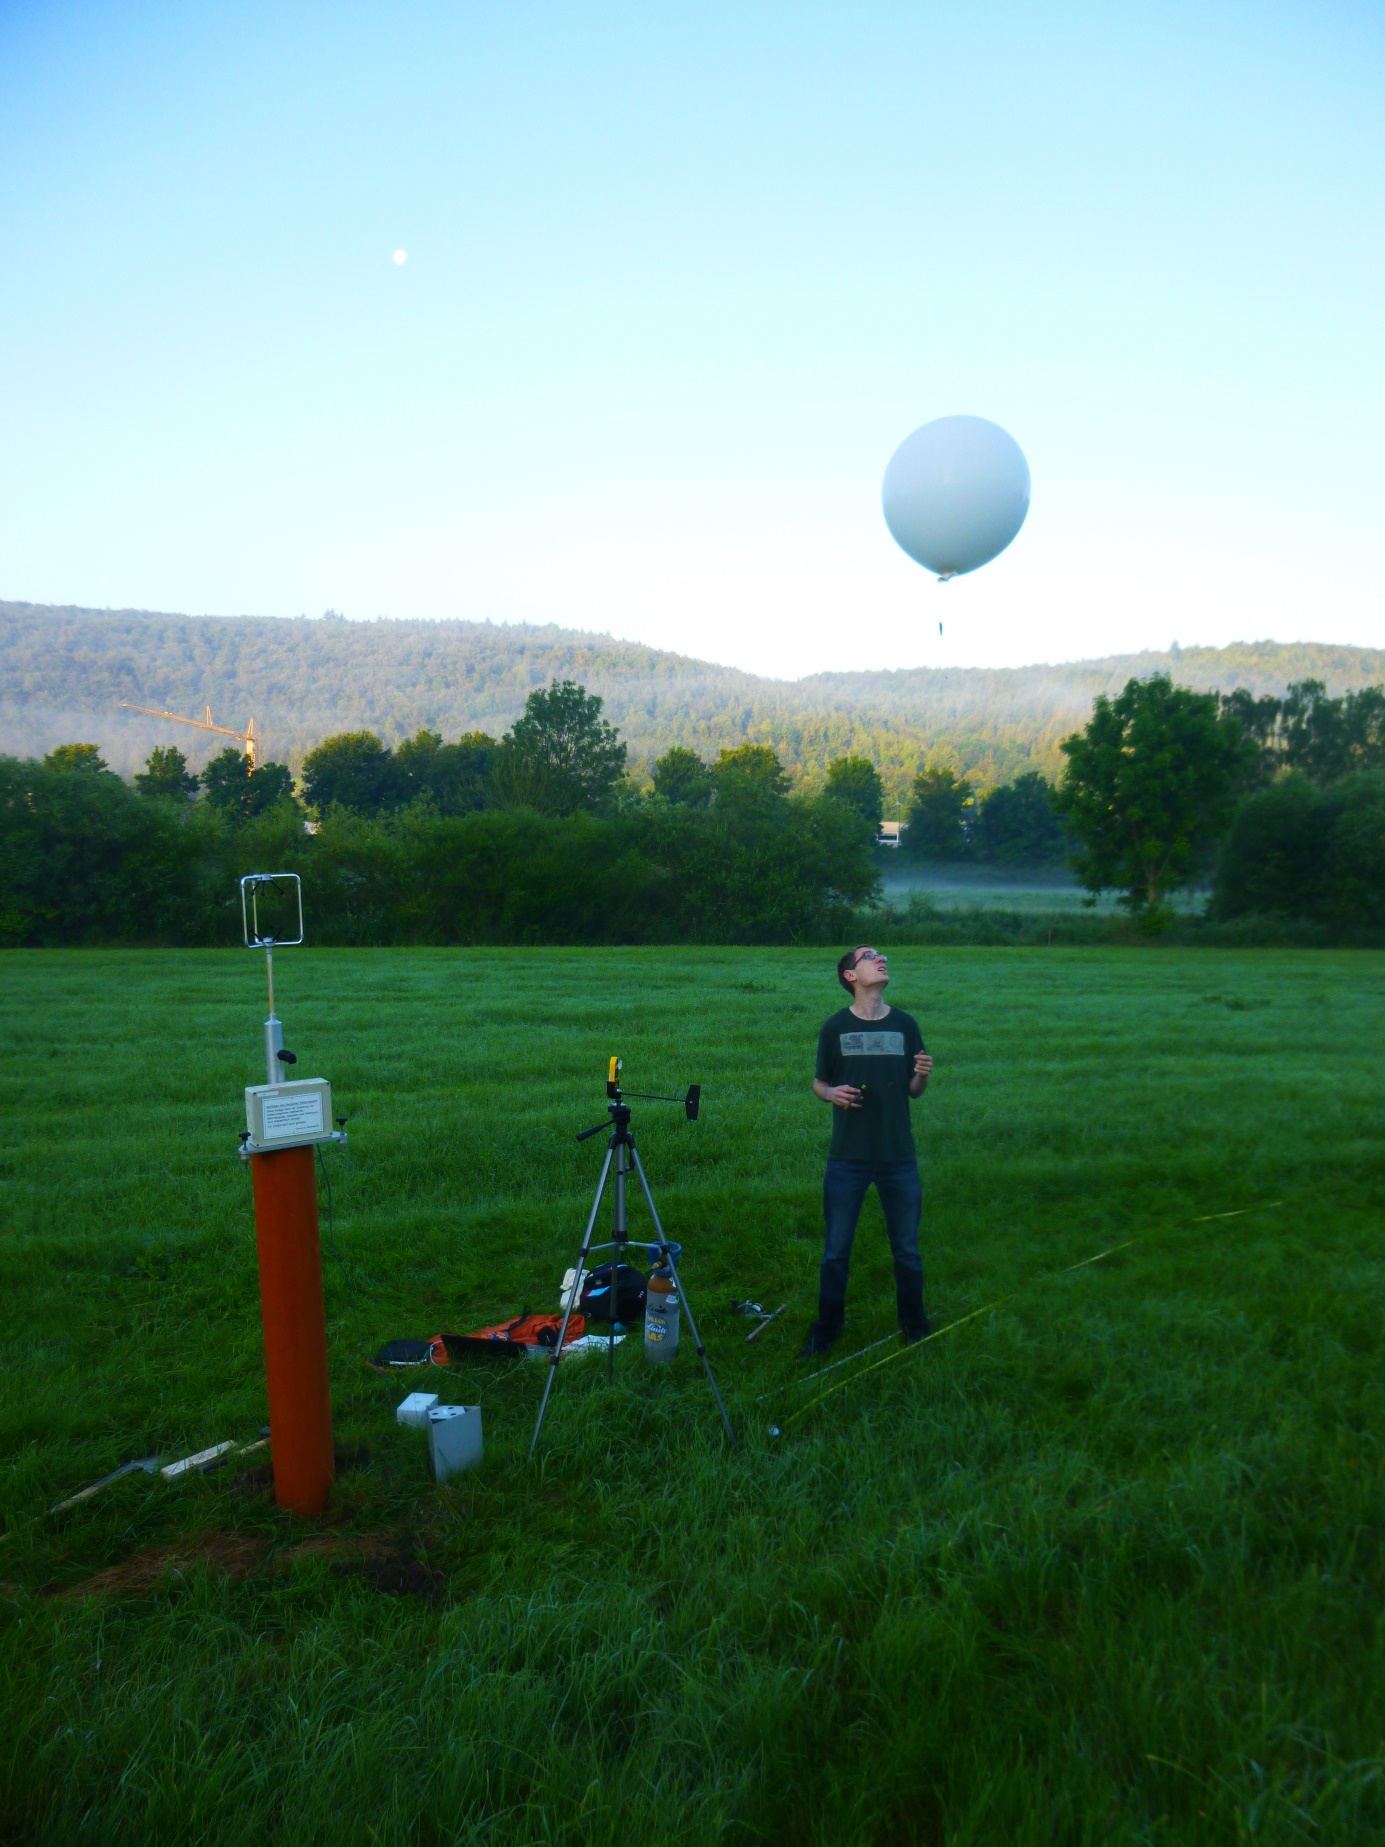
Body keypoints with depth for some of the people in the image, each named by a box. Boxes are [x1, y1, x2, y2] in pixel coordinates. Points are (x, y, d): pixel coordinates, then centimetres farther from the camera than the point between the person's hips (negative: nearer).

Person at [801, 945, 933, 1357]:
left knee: (907, 1249, 11)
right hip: (848, 1157, -1)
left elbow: (913, 1090, 9)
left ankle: (915, 1327, 29)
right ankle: (825, 1330, 23)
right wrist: (831, 1093, -14)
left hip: (899, 1156, 1)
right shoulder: (836, 1027, -2)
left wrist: (922, 1075, -13)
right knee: (836, 1251, 6)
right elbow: (819, 1082, 7)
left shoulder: (905, 1024, 3)